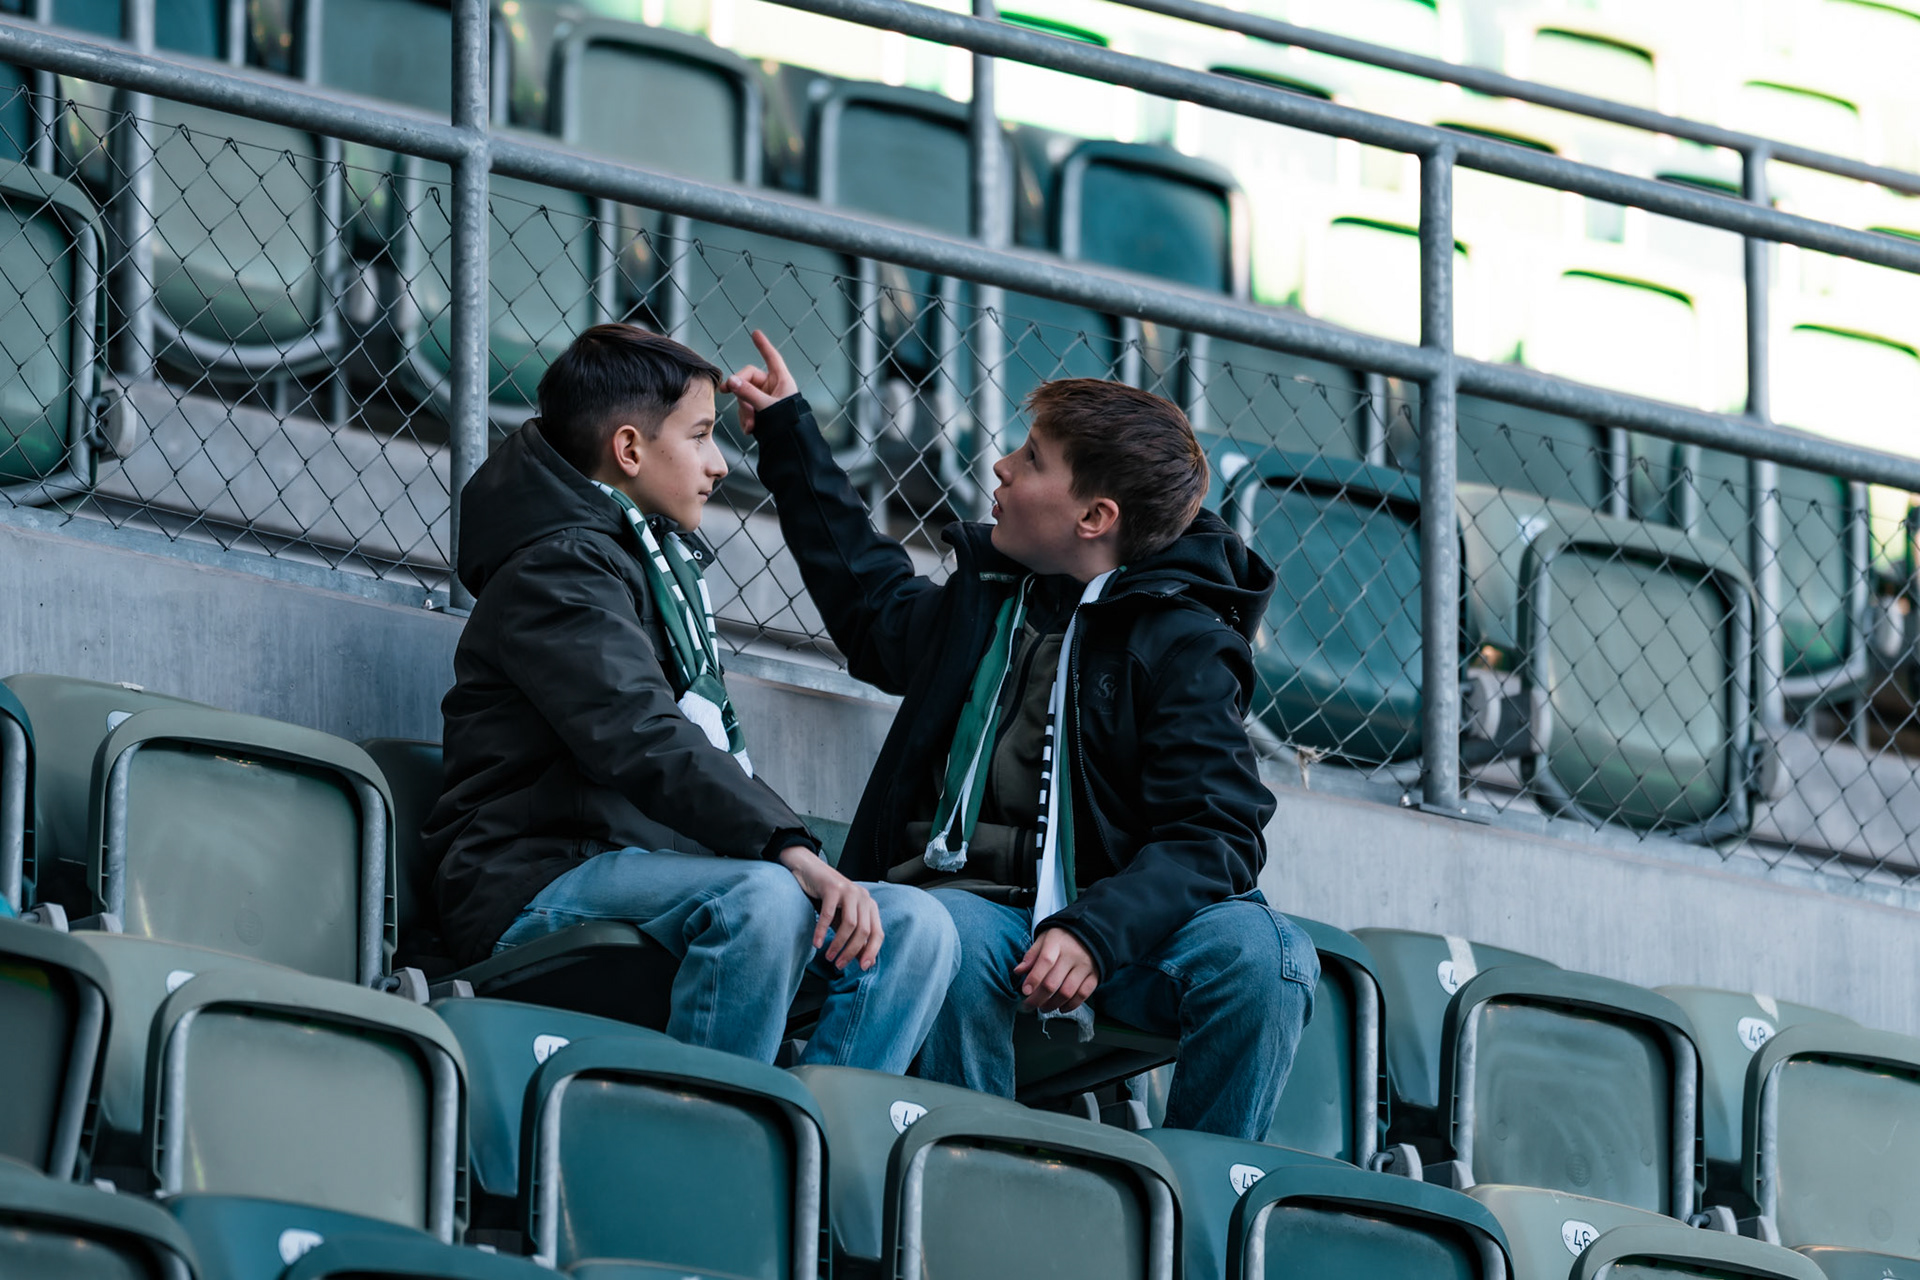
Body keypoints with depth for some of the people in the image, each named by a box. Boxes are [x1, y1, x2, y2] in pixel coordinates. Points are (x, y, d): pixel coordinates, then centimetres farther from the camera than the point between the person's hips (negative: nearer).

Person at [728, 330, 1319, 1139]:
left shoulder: (1185, 645, 1)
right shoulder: (980, 603, 19)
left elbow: (1215, 835, -10)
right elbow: (867, 598, 44)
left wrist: (1094, 931, -27)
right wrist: (787, 435, 47)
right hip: (966, 898, 3)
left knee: (1259, 950, -34)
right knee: (950, 935, -37)